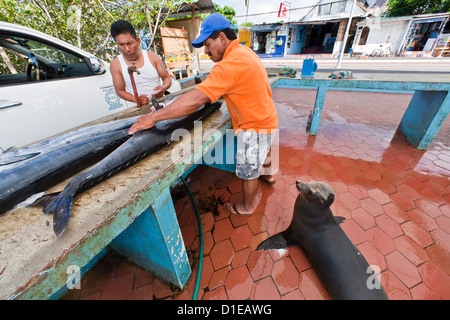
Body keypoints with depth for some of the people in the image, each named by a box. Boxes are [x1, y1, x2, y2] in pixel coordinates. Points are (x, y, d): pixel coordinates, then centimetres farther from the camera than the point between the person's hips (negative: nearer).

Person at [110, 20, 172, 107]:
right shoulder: (116, 64, 3)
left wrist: (163, 88, -15)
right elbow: (119, 90, 7)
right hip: (139, 107, -1)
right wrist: (136, 99, -13)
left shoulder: (152, 57, 5)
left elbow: (167, 78, 9)